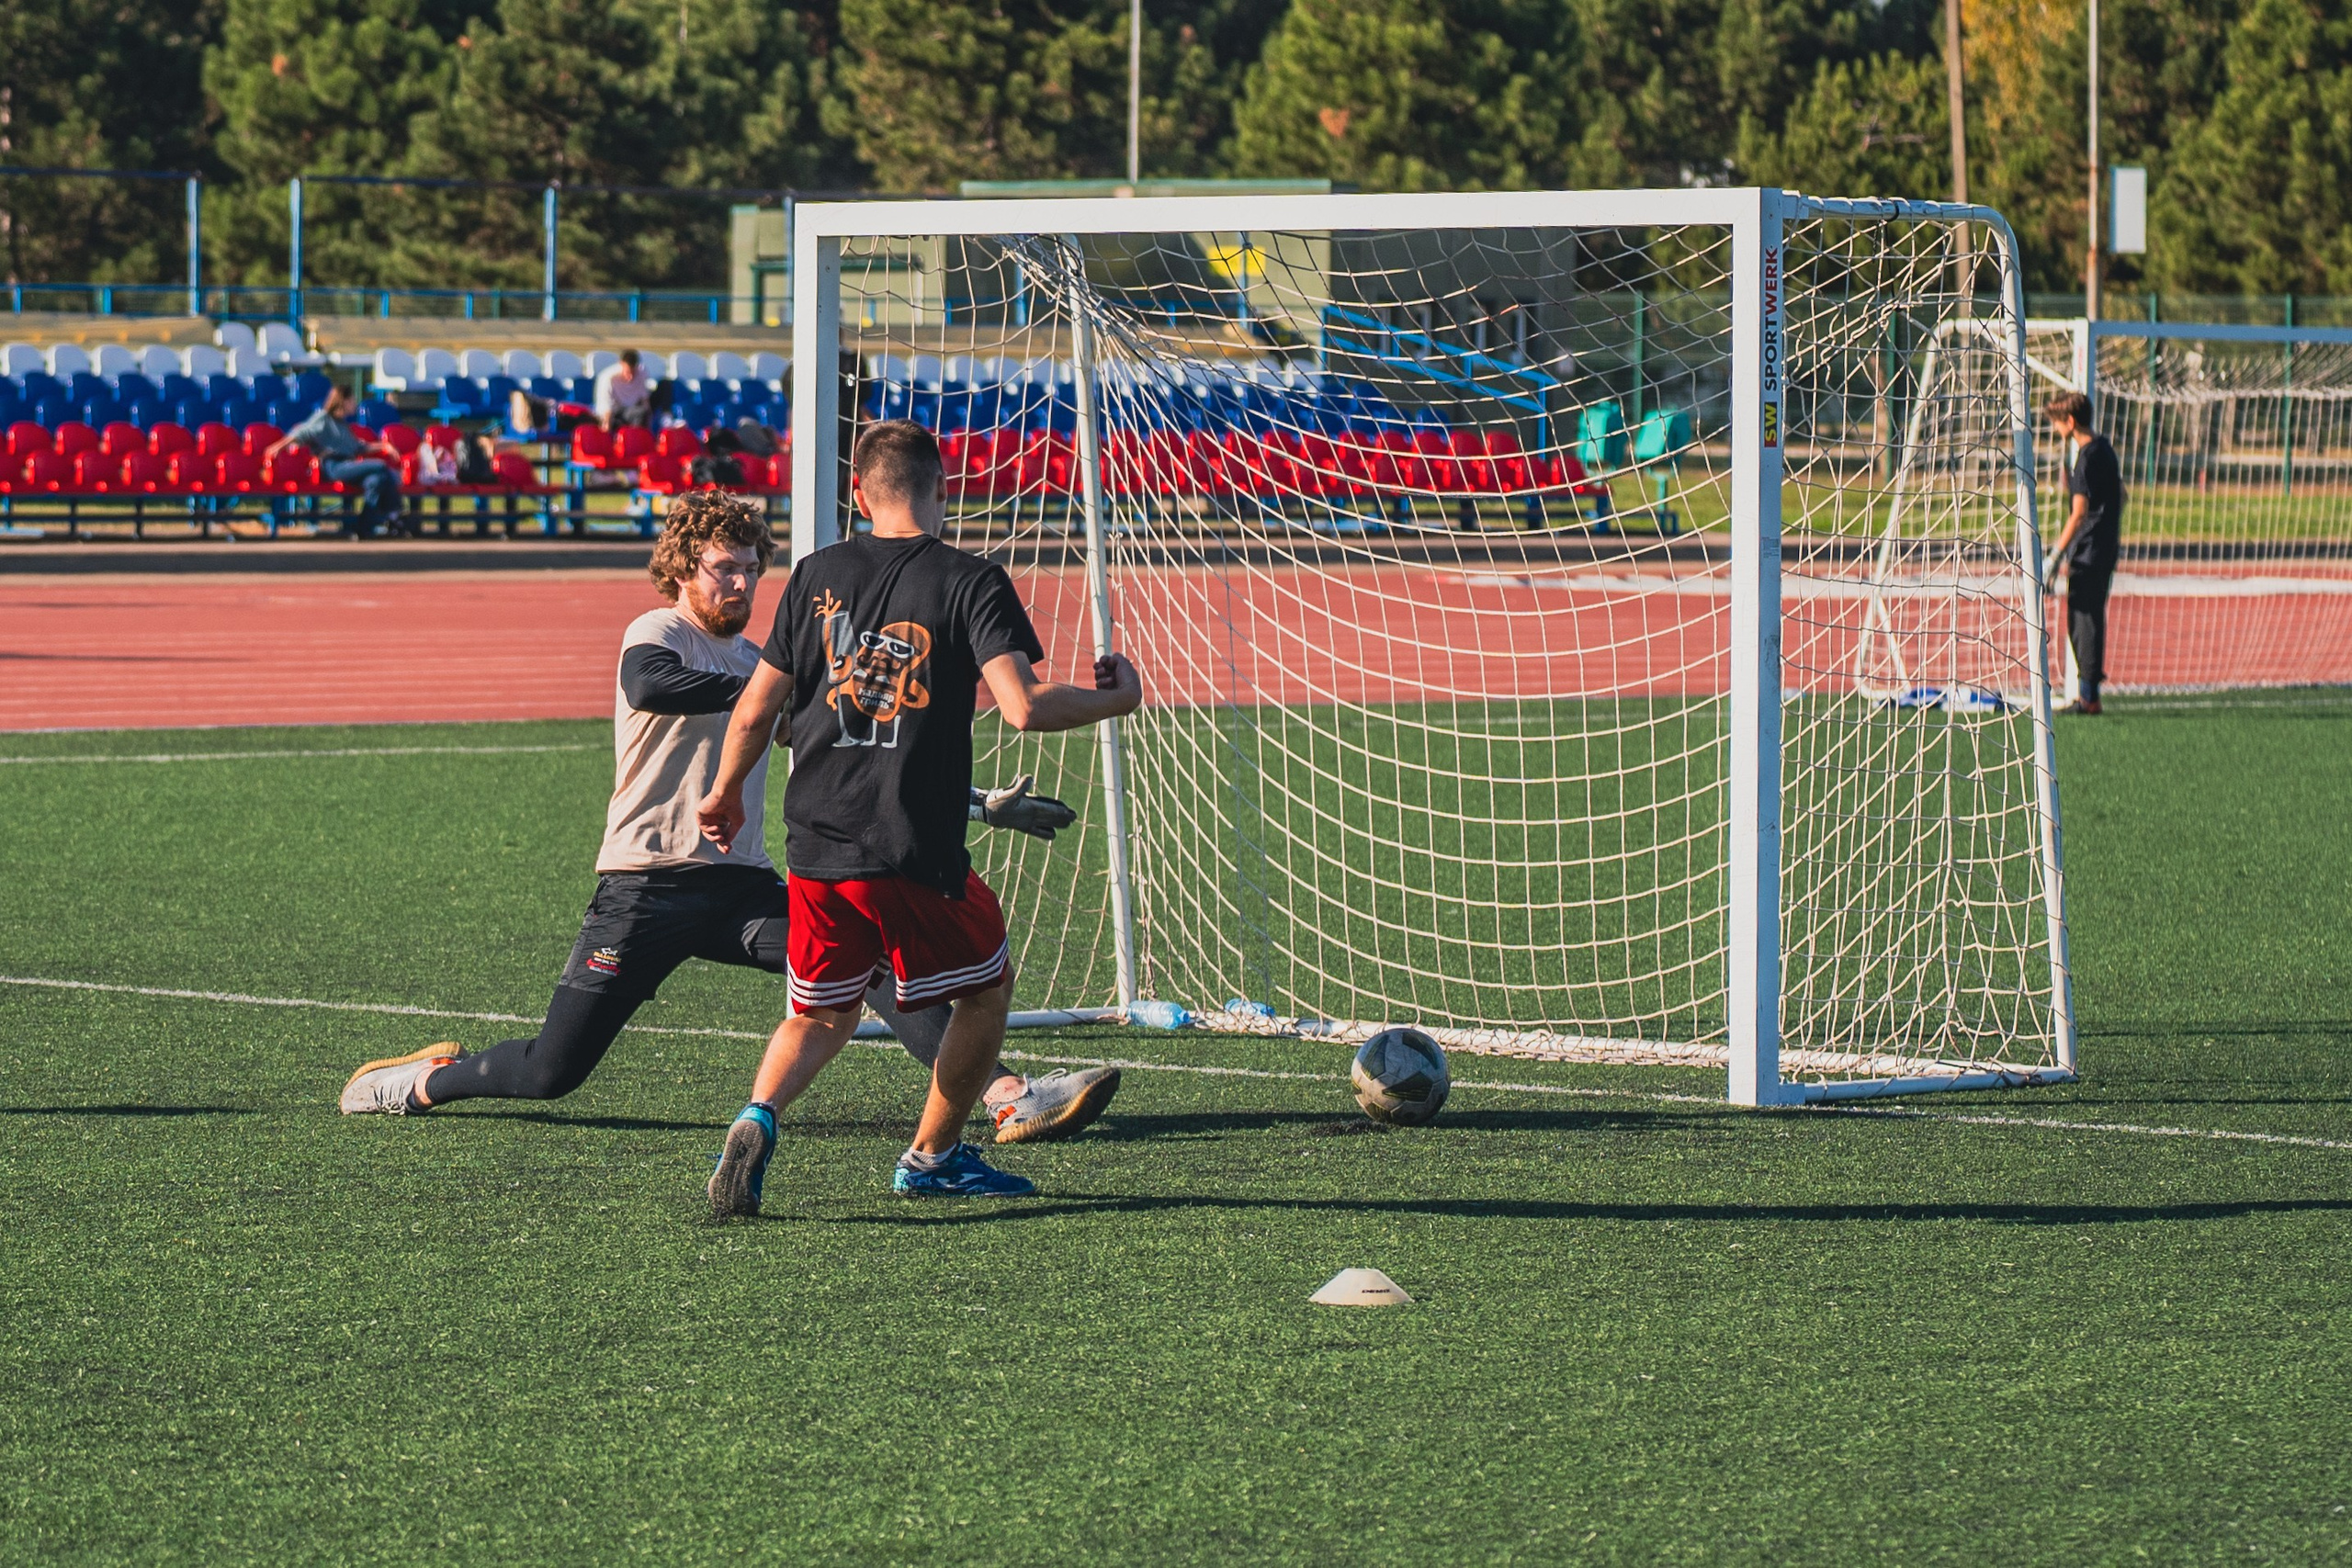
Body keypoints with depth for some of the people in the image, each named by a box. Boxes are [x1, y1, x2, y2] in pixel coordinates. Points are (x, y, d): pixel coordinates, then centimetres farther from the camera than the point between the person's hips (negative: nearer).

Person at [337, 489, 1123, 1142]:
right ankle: (430, 1078, 20)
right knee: (551, 1073, -9)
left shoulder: (756, 664, 20)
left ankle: (1009, 1097, -26)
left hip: (740, 887, 5)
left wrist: (980, 806, 24)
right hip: (646, 886, -5)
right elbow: (648, 685, -29)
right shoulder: (659, 635, -1)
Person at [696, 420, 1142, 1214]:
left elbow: (756, 710, 8)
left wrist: (724, 795, 25)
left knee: (820, 1015, 19)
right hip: (917, 853, -4)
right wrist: (1116, 700, 1)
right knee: (987, 987, 22)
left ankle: (758, 1117, -10)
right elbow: (1023, 707, -17)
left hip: (816, 848, 4)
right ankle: (934, 1155, 26)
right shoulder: (970, 582, -6)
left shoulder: (818, 575, 6)